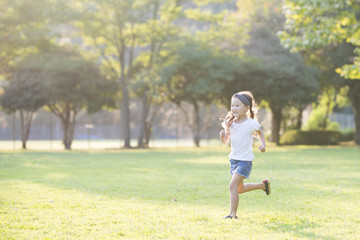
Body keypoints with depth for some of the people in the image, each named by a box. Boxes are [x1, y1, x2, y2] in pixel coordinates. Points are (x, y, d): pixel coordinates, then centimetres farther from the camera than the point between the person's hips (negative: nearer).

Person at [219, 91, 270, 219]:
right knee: (240, 189, 20)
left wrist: (263, 145, -6)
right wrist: (223, 136, -16)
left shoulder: (251, 124, -11)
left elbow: (260, 133, 9)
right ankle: (263, 185, 41)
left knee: (233, 186, -17)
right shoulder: (231, 123, 1)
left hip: (245, 160, -7)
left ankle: (233, 214, -10)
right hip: (234, 159, 7)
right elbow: (226, 142, 6)